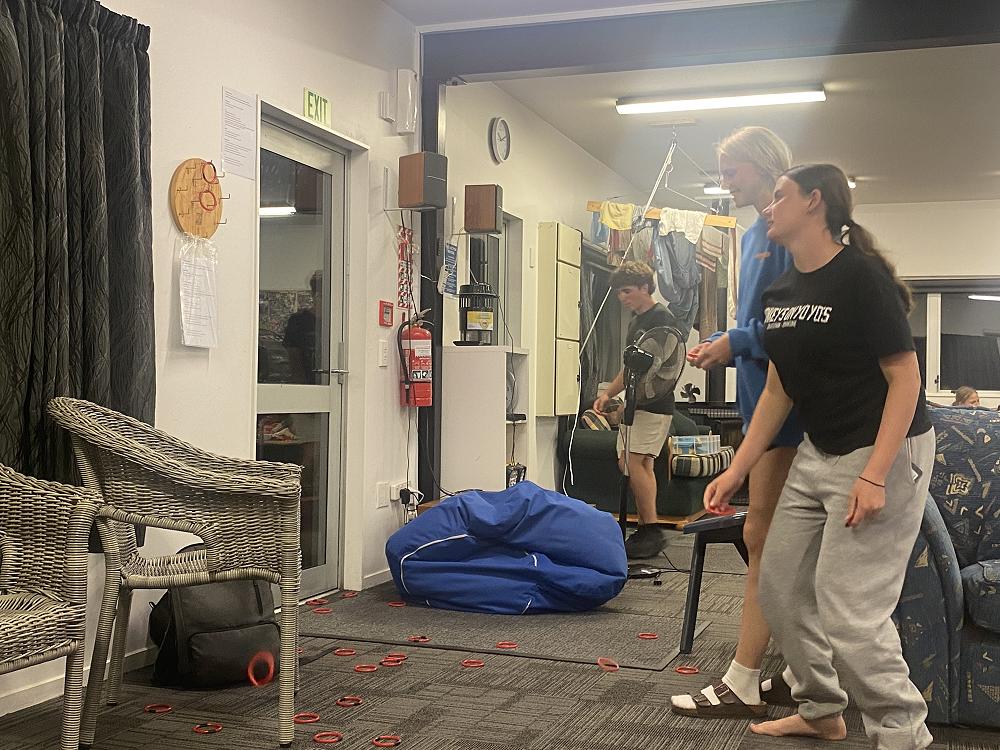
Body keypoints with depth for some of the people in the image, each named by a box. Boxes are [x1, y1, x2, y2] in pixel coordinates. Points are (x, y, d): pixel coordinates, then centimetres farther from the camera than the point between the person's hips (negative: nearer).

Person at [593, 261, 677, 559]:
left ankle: (651, 531, -8)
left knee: (633, 462, -13)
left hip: (654, 405, -9)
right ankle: (648, 532, 12)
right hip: (635, 404, 9)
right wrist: (608, 393, 12)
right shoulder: (636, 320, 19)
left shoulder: (660, 318, -10)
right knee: (640, 466, 8)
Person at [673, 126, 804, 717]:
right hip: (763, 396, 10)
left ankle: (742, 686, 1)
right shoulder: (757, 234, 18)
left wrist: (738, 343, -15)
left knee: (764, 537, -6)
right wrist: (723, 347, 5)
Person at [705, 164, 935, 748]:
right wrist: (736, 471, 8)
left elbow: (906, 378, -17)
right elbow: (778, 390, 11)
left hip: (886, 452, -8)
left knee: (848, 610, -10)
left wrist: (874, 476, -24)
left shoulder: (861, 276, -17)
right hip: (818, 453, 9)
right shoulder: (780, 293, 7)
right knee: (781, 585, 12)